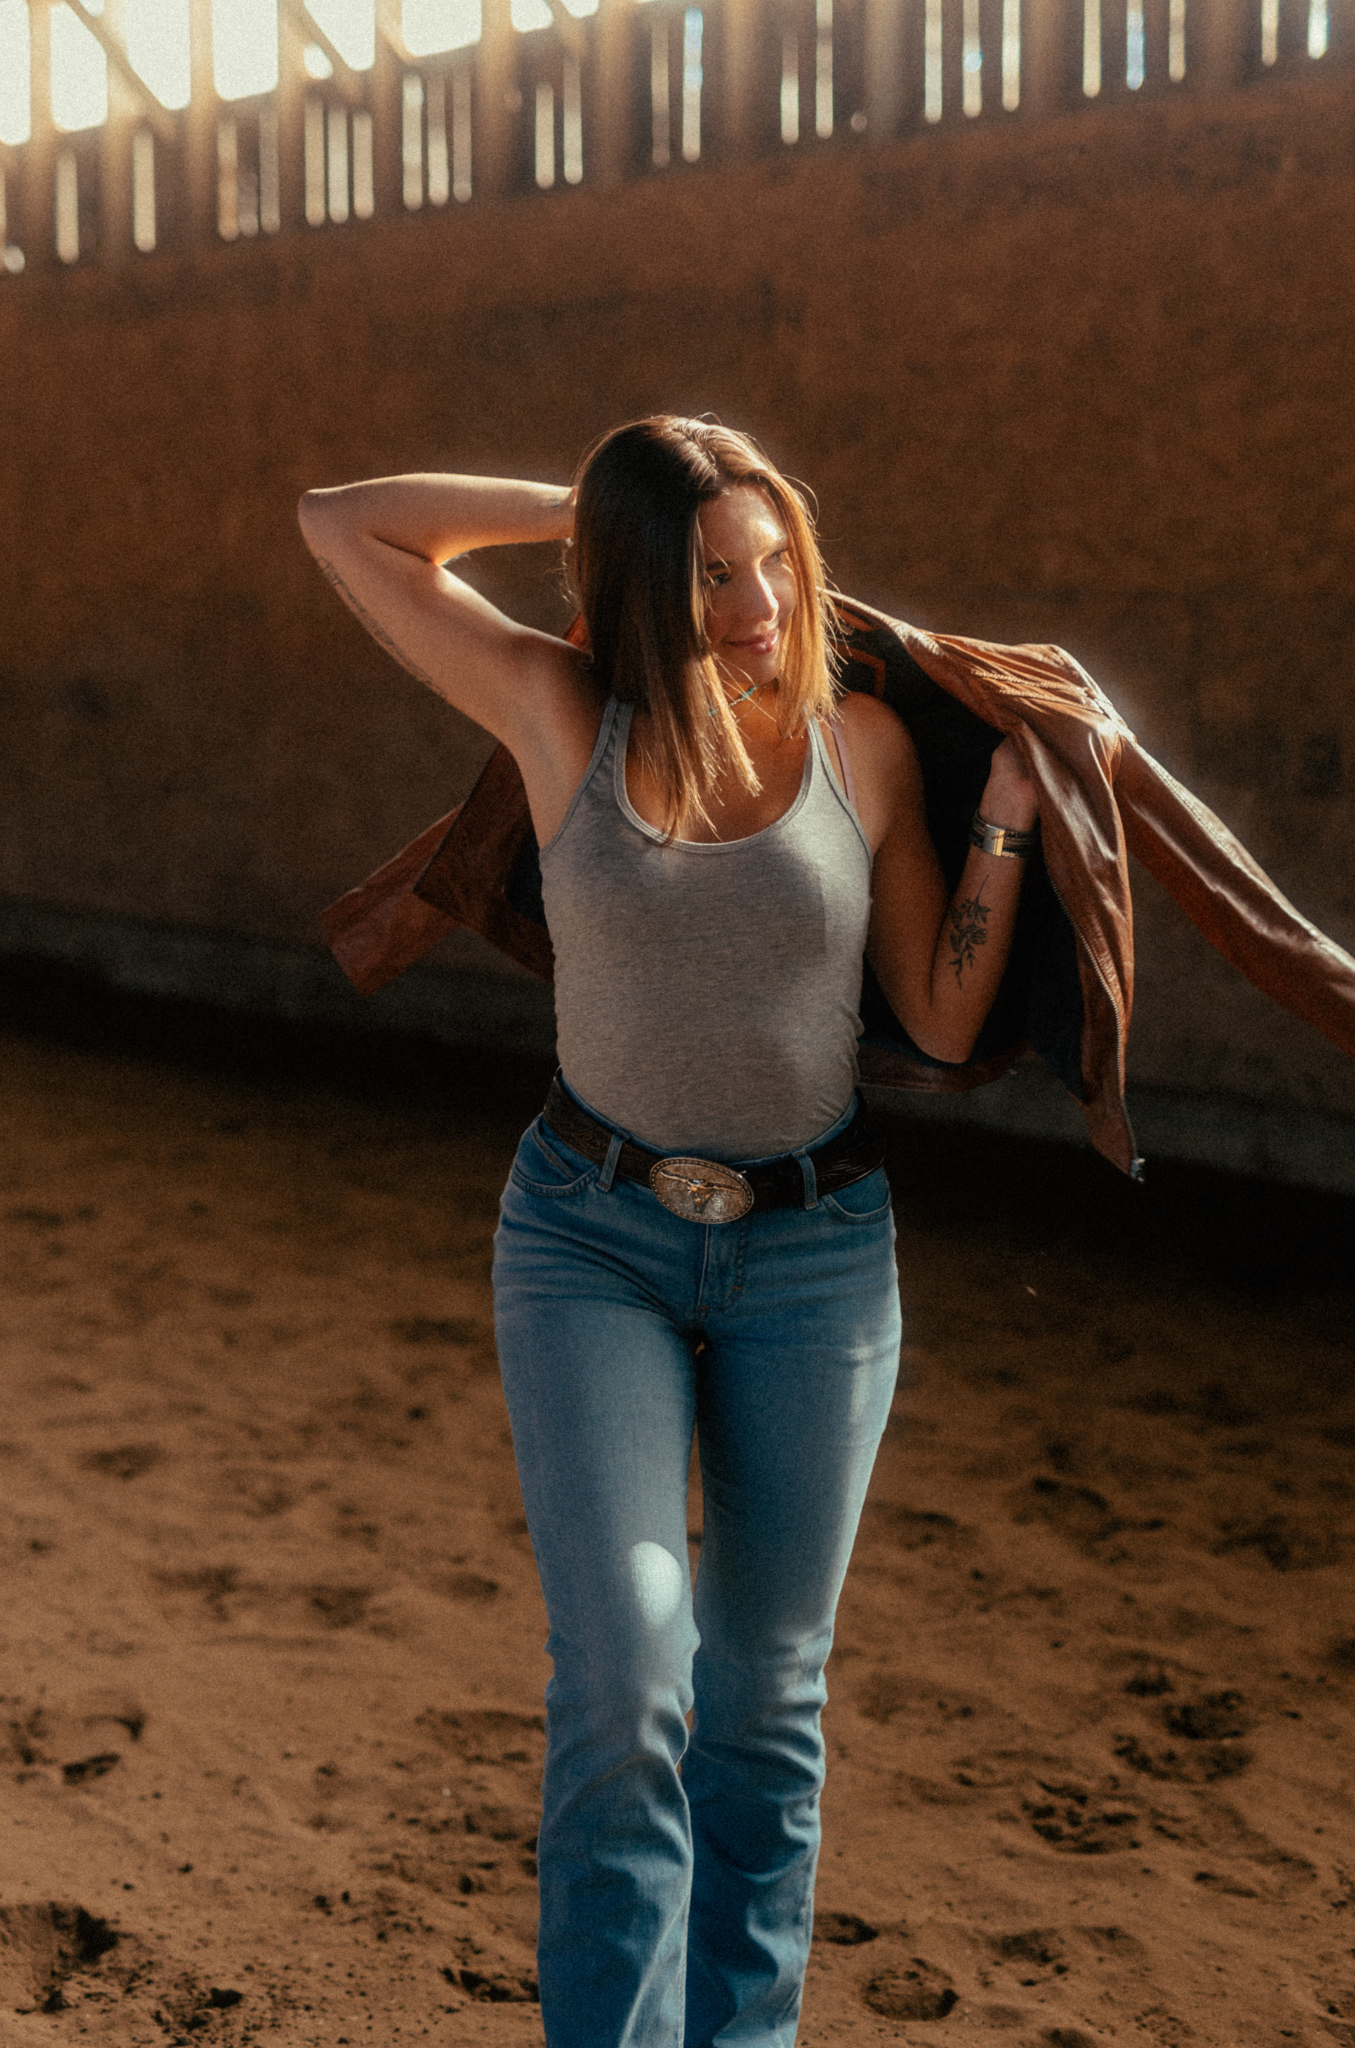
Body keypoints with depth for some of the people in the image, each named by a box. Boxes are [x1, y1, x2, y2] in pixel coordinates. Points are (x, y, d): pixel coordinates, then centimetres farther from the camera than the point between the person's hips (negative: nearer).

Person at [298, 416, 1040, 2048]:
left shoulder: (863, 746, -4)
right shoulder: (564, 717, -7)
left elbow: (945, 1019, -1)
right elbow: (343, 524, -3)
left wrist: (1011, 809, -8)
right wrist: (585, 508, -1)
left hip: (817, 1251, 2)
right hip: (590, 1239, -1)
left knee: (765, 1689, 10)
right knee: (623, 1670, -15)